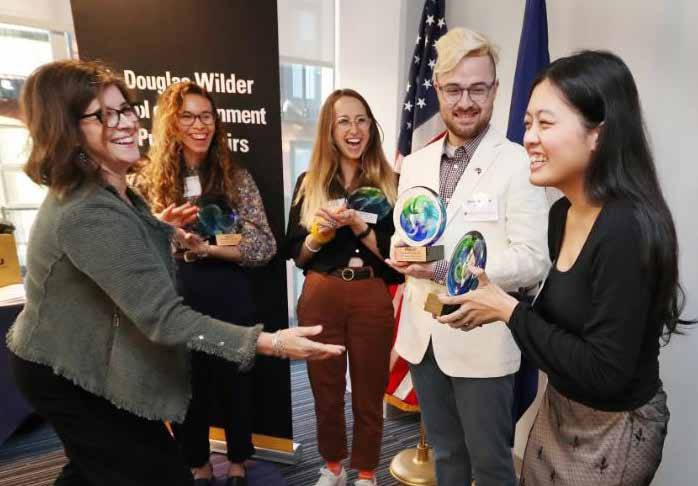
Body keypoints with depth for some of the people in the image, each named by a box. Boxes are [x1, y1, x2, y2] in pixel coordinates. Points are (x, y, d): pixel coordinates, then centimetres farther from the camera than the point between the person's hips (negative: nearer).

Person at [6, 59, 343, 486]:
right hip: (70, 375, -10)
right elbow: (162, 316, -39)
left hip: (72, 362, 10)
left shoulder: (91, 189, -1)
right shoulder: (89, 213, -34)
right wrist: (270, 343, -43)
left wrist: (158, 227, 13)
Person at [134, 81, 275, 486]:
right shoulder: (149, 181, 1)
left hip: (229, 298, 0)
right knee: (187, 388, 16)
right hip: (174, 302, 1)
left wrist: (206, 248, -17)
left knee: (235, 382, 15)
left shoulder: (236, 178, -2)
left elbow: (265, 246, -9)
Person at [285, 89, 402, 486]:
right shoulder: (309, 183, 5)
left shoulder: (391, 183, -1)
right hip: (320, 297, 2)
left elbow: (395, 254, -6)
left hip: (373, 300, -1)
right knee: (326, 390, 16)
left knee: (369, 394, 12)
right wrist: (319, 233, -13)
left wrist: (357, 224, -19)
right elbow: (296, 255, 6)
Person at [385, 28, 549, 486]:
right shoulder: (415, 163, 6)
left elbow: (533, 261, -16)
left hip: (482, 341, -5)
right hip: (422, 335, 5)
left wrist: (446, 268, -26)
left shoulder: (518, 164, -11)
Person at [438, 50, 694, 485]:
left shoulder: (629, 229, -29)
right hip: (559, 406, 7)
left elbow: (604, 374, -28)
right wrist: (493, 305, -8)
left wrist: (508, 310, -23)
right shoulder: (562, 212, -4)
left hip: (616, 427, -7)